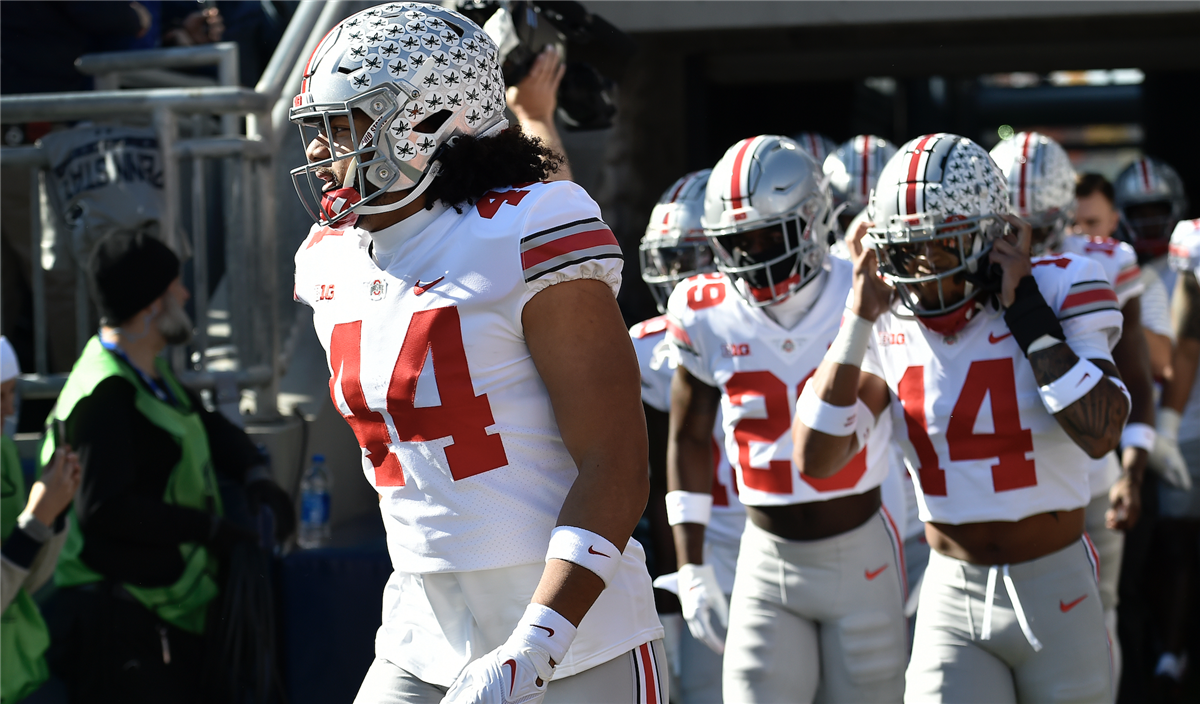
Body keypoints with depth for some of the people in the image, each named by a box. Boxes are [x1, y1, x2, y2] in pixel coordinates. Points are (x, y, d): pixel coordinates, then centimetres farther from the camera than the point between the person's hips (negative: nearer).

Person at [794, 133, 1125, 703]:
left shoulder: (1054, 293, -11)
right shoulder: (889, 327, -1)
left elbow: (1100, 435, -25)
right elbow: (815, 459, -10)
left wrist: (1024, 309, -22)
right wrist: (861, 315, -12)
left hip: (1057, 596, -2)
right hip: (952, 598, 2)